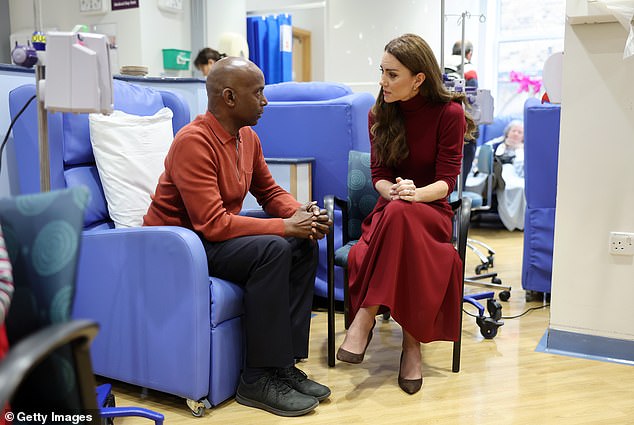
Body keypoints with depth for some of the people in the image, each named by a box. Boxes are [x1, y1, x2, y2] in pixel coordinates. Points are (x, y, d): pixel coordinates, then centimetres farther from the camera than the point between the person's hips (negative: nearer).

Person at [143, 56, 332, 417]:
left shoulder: (248, 137, 4)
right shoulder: (194, 142, -23)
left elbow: (270, 191, 14)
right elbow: (212, 224, -29)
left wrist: (301, 213, -8)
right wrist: (285, 226, -25)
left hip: (218, 232, 9)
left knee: (304, 245, -8)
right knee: (272, 249, -29)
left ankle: (284, 364, -6)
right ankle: (259, 379, -18)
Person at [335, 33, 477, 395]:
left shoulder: (449, 112, -5)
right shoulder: (380, 114, 7)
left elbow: (447, 181, -9)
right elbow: (379, 174, 2)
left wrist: (414, 194, -30)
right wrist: (393, 191, -22)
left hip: (432, 210, -3)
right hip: (390, 212, 3)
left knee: (398, 213, -41)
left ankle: (364, 320, -34)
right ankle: (412, 343, -24)